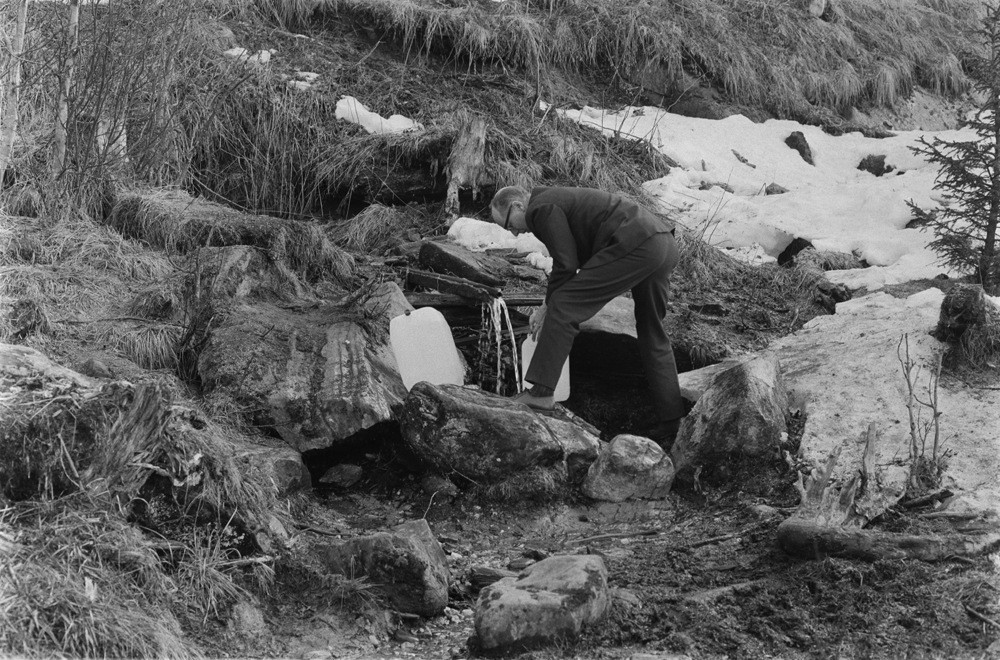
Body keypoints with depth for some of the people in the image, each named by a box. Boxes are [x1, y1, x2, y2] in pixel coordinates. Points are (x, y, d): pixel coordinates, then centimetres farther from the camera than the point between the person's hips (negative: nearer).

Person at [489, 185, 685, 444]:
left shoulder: (541, 209, -2)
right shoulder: (558, 200, 29)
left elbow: (566, 265, -7)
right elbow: (575, 262, 33)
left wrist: (548, 308, 6)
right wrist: (549, 306, 27)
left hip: (634, 245, -10)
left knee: (564, 307, -9)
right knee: (652, 334, 18)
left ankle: (540, 393, -13)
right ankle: (671, 422, 19)